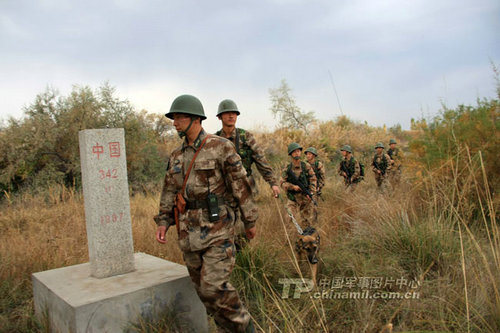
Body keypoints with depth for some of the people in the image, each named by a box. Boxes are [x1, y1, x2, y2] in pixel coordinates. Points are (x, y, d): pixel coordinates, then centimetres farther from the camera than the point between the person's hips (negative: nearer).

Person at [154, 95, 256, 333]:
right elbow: (170, 191, 15)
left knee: (214, 287, -11)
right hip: (188, 231, 7)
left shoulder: (221, 147, -7)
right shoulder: (176, 156, 12)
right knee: (202, 288, 12)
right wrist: (164, 222, 2)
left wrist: (250, 221, -1)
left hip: (216, 226, -6)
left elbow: (240, 185, -5)